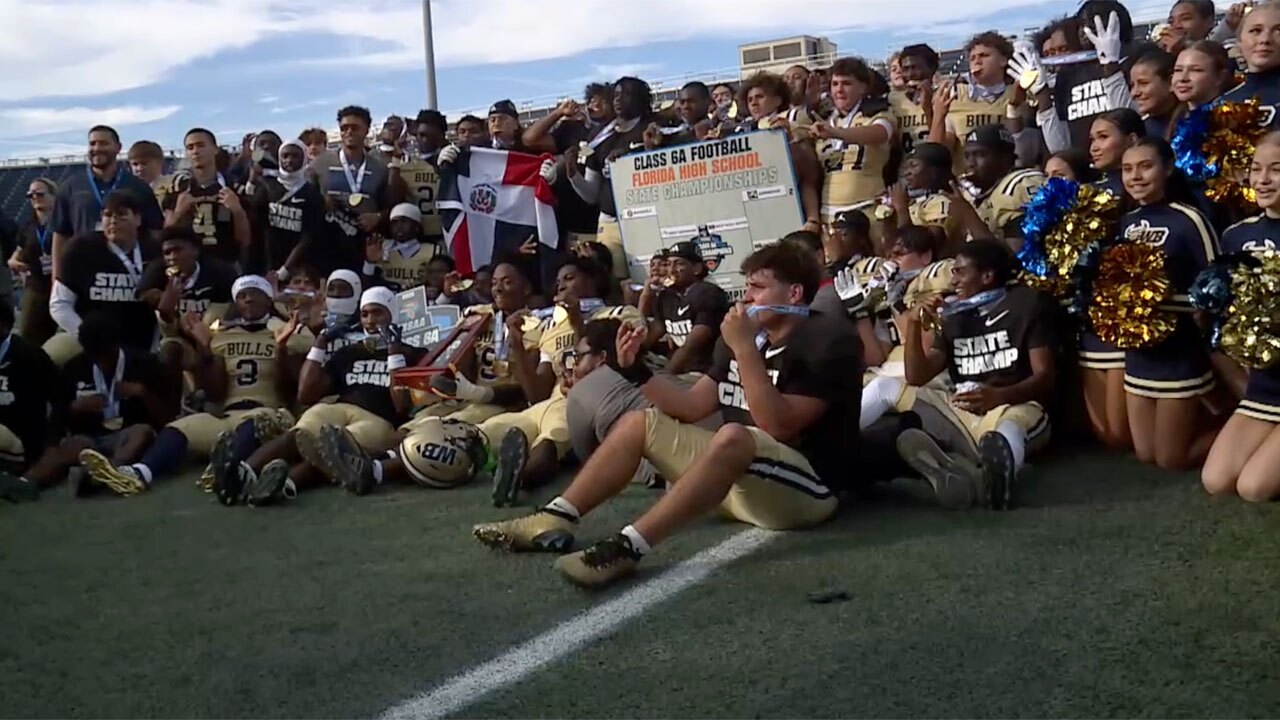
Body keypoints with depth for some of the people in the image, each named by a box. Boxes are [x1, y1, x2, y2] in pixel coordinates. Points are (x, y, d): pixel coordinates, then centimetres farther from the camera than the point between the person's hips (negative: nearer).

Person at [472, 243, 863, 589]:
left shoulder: (828, 342, -13)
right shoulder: (750, 335, 10)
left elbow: (778, 426, -24)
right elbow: (692, 406, 10)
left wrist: (745, 350, -27)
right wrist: (636, 369, -2)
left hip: (805, 487, -9)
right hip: (737, 476, 9)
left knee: (733, 436, -39)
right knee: (639, 423, 6)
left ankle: (627, 547, -44)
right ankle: (553, 520, -9)